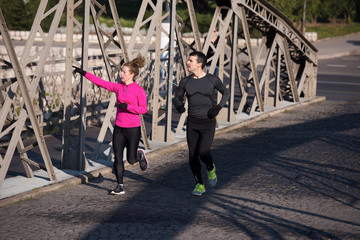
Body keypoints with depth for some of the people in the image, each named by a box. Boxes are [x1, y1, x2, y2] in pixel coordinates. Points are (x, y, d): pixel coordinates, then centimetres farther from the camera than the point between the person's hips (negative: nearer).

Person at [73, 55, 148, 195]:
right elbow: (101, 82, 7)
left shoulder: (139, 90, -9)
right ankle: (120, 186, 9)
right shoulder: (118, 87, 4)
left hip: (133, 128, -4)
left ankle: (140, 155, 40)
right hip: (119, 128, 4)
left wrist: (127, 106, -21)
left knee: (131, 160, 5)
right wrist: (85, 74, 4)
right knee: (118, 158, 0)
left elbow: (144, 109, -11)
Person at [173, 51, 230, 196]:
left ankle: (211, 168, 17)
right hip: (192, 124, 3)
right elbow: (177, 97, 14)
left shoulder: (212, 80, -5)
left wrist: (218, 107, -7)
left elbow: (226, 93, 10)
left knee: (203, 153, -17)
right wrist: (178, 106, -10)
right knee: (193, 156, 2)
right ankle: (199, 185, 17)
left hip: (208, 123, -3)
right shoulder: (185, 82, 1)